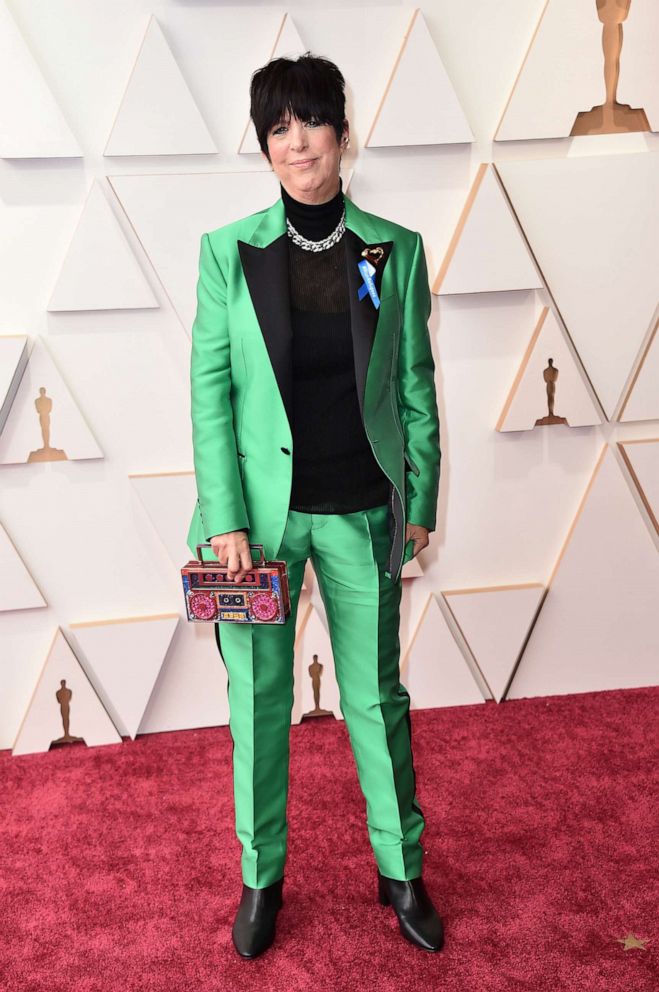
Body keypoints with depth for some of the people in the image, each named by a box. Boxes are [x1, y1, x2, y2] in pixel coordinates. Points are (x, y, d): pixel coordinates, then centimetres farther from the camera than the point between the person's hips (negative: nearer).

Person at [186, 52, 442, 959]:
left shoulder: (396, 251, 0)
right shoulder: (229, 252, -3)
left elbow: (416, 388, 4)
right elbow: (210, 389, -4)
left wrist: (423, 501, 2)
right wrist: (225, 517, -10)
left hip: (363, 511, 1)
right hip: (264, 510, 0)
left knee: (378, 695, 12)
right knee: (258, 699, 10)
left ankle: (402, 871, 32)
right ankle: (261, 876, 31)